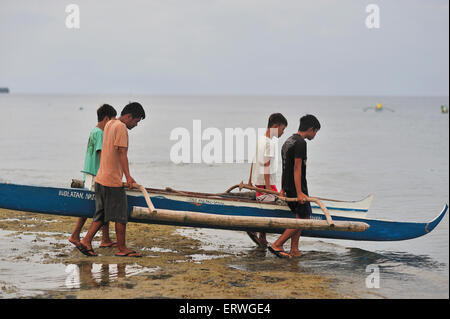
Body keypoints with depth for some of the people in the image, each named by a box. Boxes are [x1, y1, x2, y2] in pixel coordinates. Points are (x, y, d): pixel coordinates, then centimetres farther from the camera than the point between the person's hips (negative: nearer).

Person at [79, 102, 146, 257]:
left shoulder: (109, 124, 15)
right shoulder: (121, 128, -13)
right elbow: (122, 153, -20)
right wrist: (128, 176, -24)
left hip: (101, 179, 9)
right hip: (113, 181, -9)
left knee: (101, 214, 13)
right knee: (121, 215, 0)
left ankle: (86, 240, 7)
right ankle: (121, 249, 5)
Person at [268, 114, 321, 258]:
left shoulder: (288, 141, 15)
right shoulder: (300, 143, -15)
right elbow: (297, 168, -20)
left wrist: (283, 189, 23)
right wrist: (299, 193, -22)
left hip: (288, 186, 10)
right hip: (297, 187, -10)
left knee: (300, 217, 13)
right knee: (304, 218, -4)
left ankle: (294, 249, 11)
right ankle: (277, 245, -7)